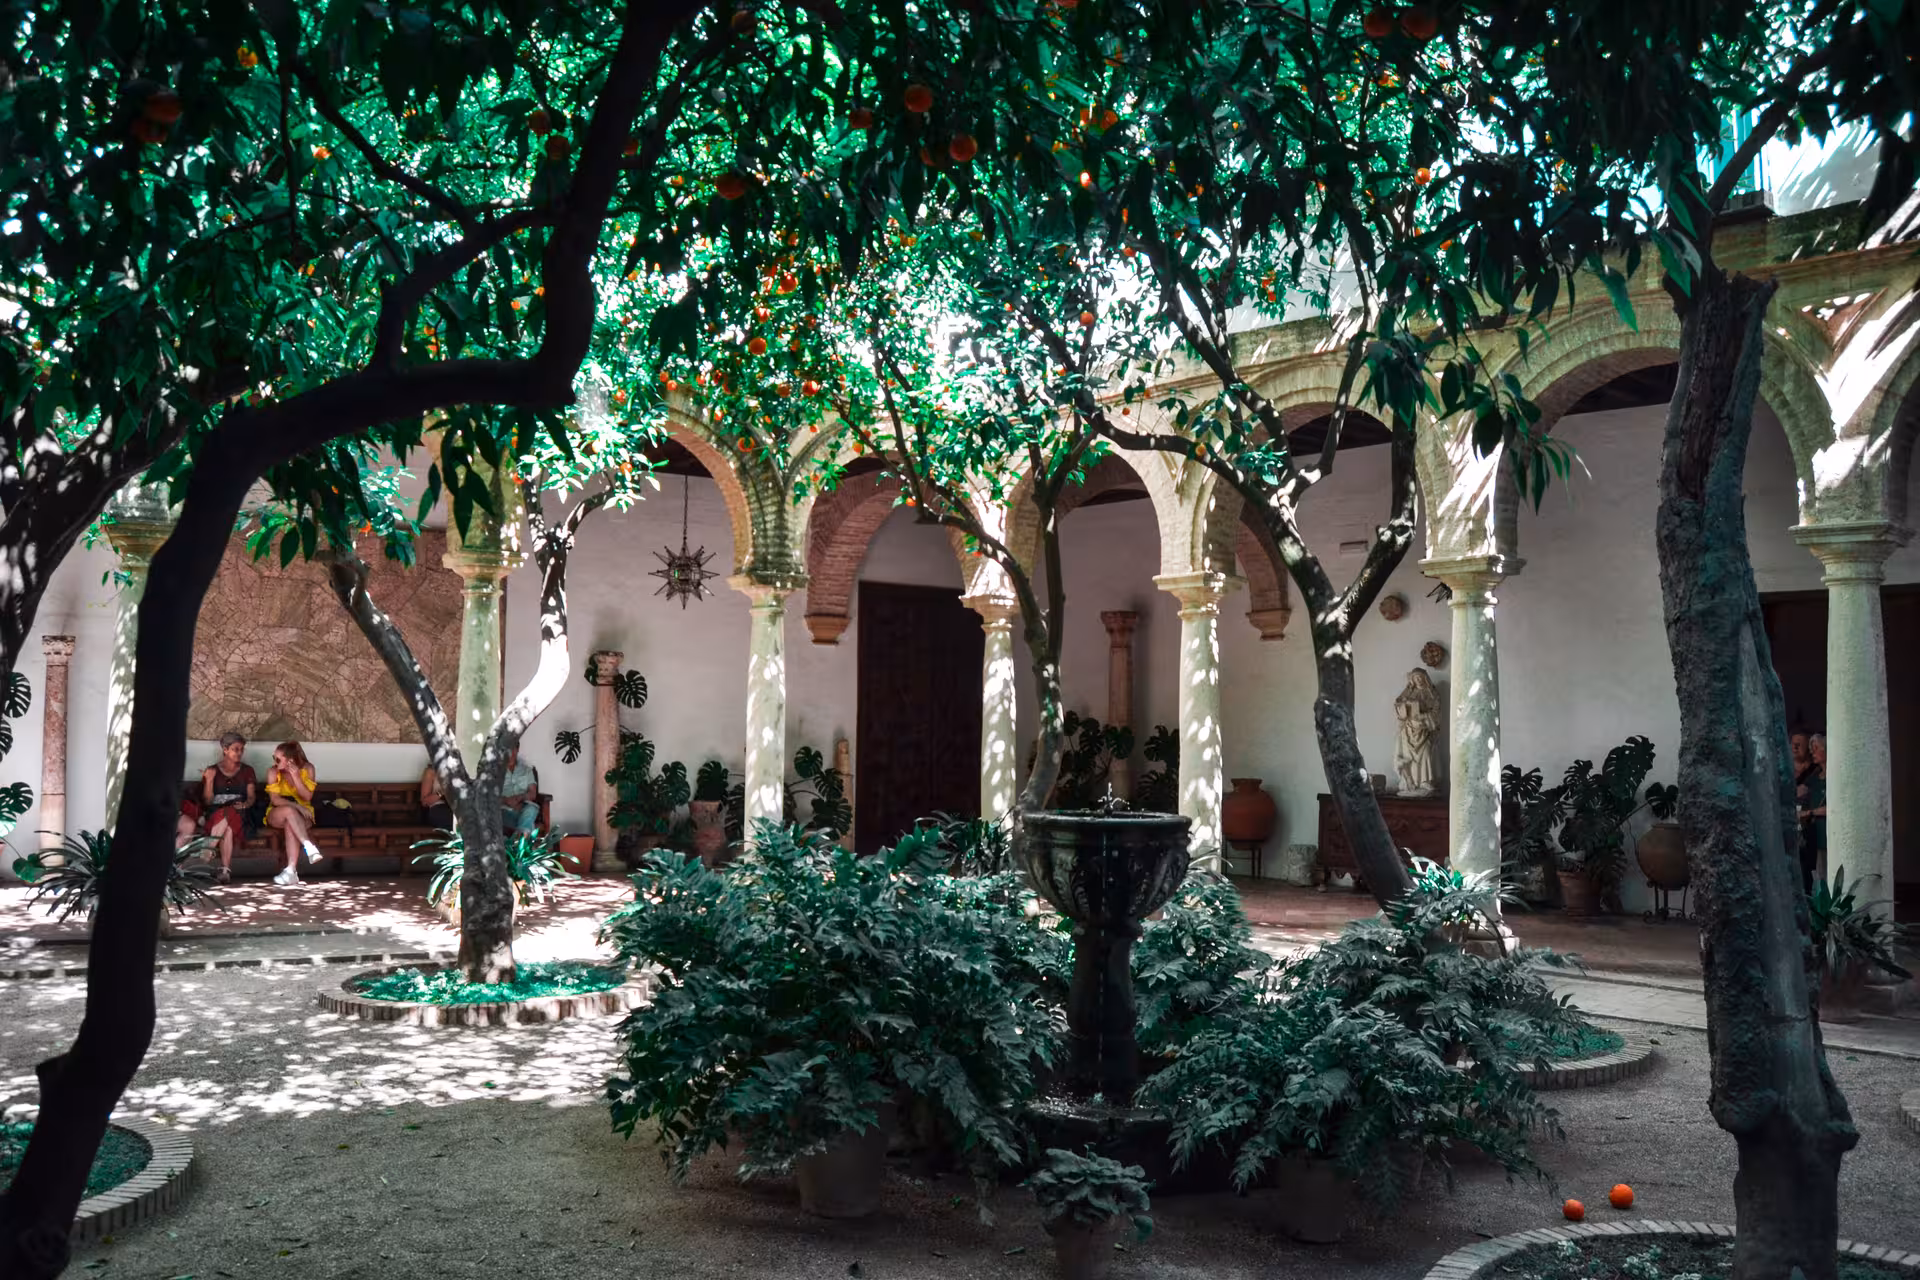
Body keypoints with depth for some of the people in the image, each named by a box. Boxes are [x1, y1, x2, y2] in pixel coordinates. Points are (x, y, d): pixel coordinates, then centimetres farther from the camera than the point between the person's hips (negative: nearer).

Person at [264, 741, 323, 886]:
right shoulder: (273, 772, -8)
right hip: (277, 815, 0)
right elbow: (275, 799, -14)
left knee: (290, 825, -36)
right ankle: (309, 847, -47)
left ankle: (291, 871, -43)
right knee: (289, 810, -37)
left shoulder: (307, 769, -6)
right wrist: (297, 806, -28)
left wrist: (295, 776, -21)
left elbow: (307, 797, -11)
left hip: (302, 814, 0)